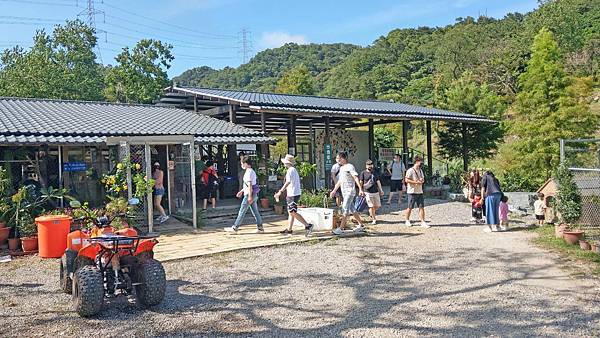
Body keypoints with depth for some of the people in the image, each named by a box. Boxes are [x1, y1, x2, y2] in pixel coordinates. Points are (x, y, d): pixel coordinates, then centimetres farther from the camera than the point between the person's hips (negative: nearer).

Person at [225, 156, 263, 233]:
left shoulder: (249, 172, -15)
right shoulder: (251, 171, 16)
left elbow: (249, 185, -20)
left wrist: (250, 196, -23)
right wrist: (241, 191, 28)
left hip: (249, 194, -10)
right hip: (254, 195, 10)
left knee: (242, 212, -3)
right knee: (255, 211, 10)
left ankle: (234, 228, 3)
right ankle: (260, 228, 12)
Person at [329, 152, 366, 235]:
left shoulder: (349, 166, -9)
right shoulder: (341, 168, 18)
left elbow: (356, 178, -17)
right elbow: (339, 181, 24)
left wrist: (360, 189, -26)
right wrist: (334, 191, 21)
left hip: (350, 191, -9)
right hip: (344, 192, 9)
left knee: (345, 210, -11)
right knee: (352, 210, 12)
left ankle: (341, 228, -13)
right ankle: (361, 225, 22)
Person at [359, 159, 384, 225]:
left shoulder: (375, 173, 14)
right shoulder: (363, 173, 0)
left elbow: (378, 182, 16)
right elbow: (361, 183, 3)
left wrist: (381, 190, 11)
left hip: (376, 192, 4)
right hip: (368, 192, -4)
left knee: (378, 206, 4)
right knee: (371, 206, -5)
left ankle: (372, 213, 33)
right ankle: (374, 219, 6)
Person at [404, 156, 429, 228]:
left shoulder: (420, 170, 15)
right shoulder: (410, 170, -10)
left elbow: (423, 179, 22)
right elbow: (407, 180, -16)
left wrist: (422, 181, -1)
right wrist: (416, 182, -20)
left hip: (420, 191, 7)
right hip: (412, 192, -7)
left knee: (422, 207, 0)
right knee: (410, 207, 3)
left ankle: (423, 222, 2)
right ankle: (407, 221, 18)